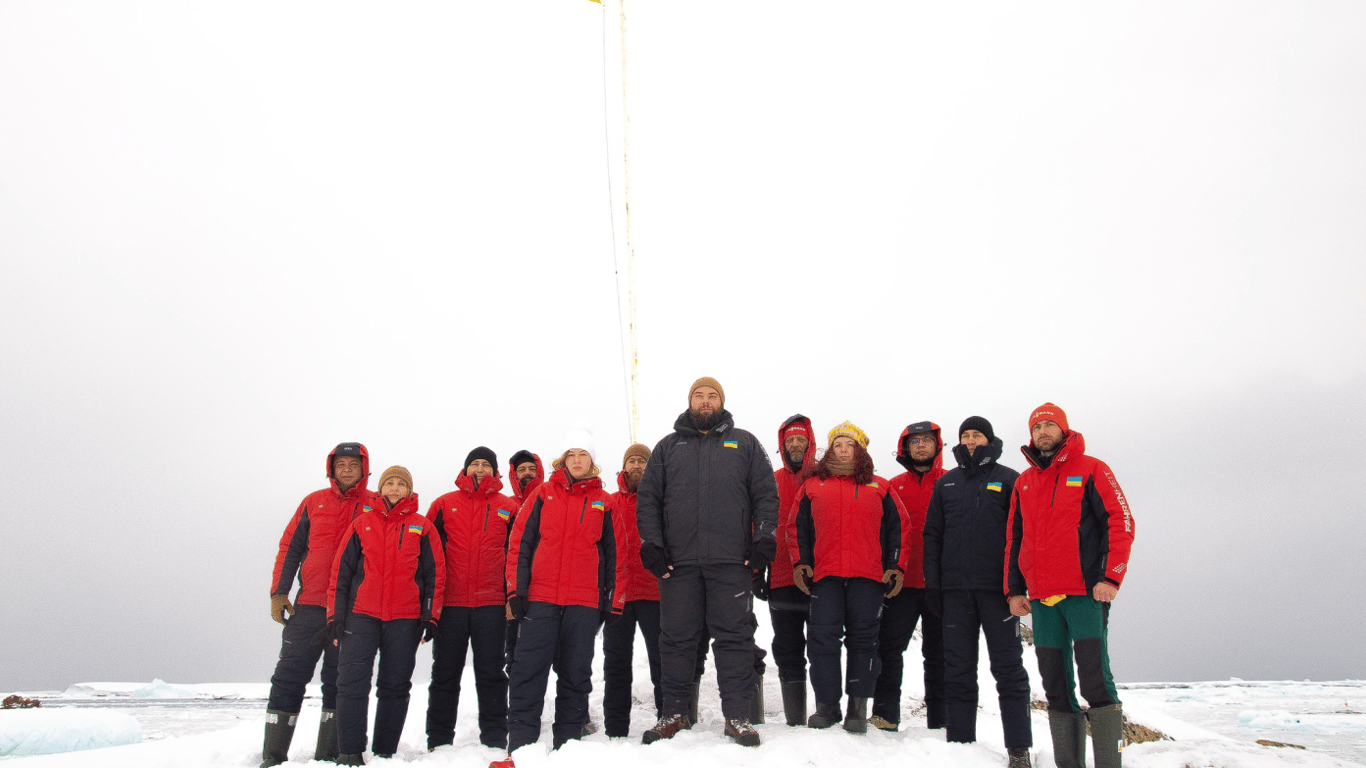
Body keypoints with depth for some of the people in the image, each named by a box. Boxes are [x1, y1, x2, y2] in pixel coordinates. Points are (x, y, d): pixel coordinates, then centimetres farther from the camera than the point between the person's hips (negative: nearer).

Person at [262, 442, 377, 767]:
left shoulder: (377, 506, 5)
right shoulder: (314, 502, 10)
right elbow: (290, 547, 10)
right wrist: (278, 592, 2)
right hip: (309, 606, 2)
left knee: (339, 682, 4)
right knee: (289, 677, 1)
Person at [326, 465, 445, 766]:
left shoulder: (422, 527, 8)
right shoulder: (361, 524, 9)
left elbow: (435, 573, 6)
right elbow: (341, 570, 8)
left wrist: (430, 615, -1)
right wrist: (336, 614, 2)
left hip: (405, 619, 0)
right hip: (361, 616, 0)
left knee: (395, 686, 4)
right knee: (352, 682, -7)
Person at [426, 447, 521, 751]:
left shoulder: (508, 509, 9)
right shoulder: (444, 505, 8)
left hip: (491, 604, 0)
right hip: (450, 603, 1)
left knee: (491, 674, 4)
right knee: (445, 675, 8)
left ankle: (495, 742, 9)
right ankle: (438, 743, 17)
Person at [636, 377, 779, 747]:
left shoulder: (745, 444, 14)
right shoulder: (668, 447, 16)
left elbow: (766, 495, 9)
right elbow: (647, 498, 12)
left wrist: (763, 540, -3)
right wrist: (651, 544, 1)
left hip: (731, 562, -1)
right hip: (678, 562, 1)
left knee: (734, 636, -1)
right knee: (677, 637, 5)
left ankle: (737, 715, 6)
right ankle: (674, 713, 16)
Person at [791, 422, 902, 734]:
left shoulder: (880, 488, 14)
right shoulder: (813, 485, 14)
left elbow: (896, 529, 14)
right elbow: (799, 527, 15)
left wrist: (896, 566, 5)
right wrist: (800, 562, 5)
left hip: (868, 577, 0)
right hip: (824, 575, 0)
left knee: (863, 638, 1)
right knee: (822, 637, -4)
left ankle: (858, 708, 8)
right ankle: (827, 705, 7)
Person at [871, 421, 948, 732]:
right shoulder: (895, 486, 11)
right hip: (903, 580, 1)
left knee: (937, 652, 7)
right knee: (889, 645, -3)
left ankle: (939, 720, 15)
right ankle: (885, 713, 4)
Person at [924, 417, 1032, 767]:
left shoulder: (1008, 479, 5)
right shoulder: (946, 483, 15)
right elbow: (932, 534, 13)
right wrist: (933, 580, 3)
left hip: (997, 587, -3)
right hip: (956, 589, 3)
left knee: (1008, 668, 1)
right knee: (958, 670, 6)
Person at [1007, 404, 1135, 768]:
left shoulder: (1090, 470, 2)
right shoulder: (1024, 482, 16)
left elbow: (1120, 522, -5)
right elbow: (1013, 538, 18)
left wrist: (1110, 577, -13)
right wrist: (1014, 589, 11)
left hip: (1085, 592, -5)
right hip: (1041, 598, 5)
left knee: (1095, 679, -8)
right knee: (1055, 685, 8)